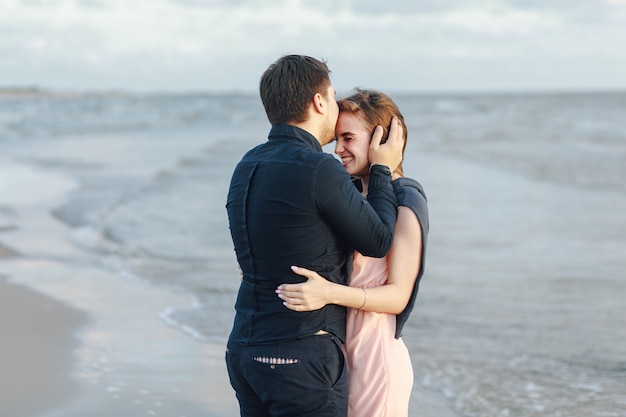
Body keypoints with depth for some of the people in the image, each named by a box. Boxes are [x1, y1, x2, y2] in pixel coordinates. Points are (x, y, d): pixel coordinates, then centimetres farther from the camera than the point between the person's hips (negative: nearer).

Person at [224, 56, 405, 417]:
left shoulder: (247, 167, 9)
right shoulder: (319, 170, -17)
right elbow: (378, 242, -5)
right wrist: (383, 170, 9)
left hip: (245, 352, 8)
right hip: (303, 357, -8)